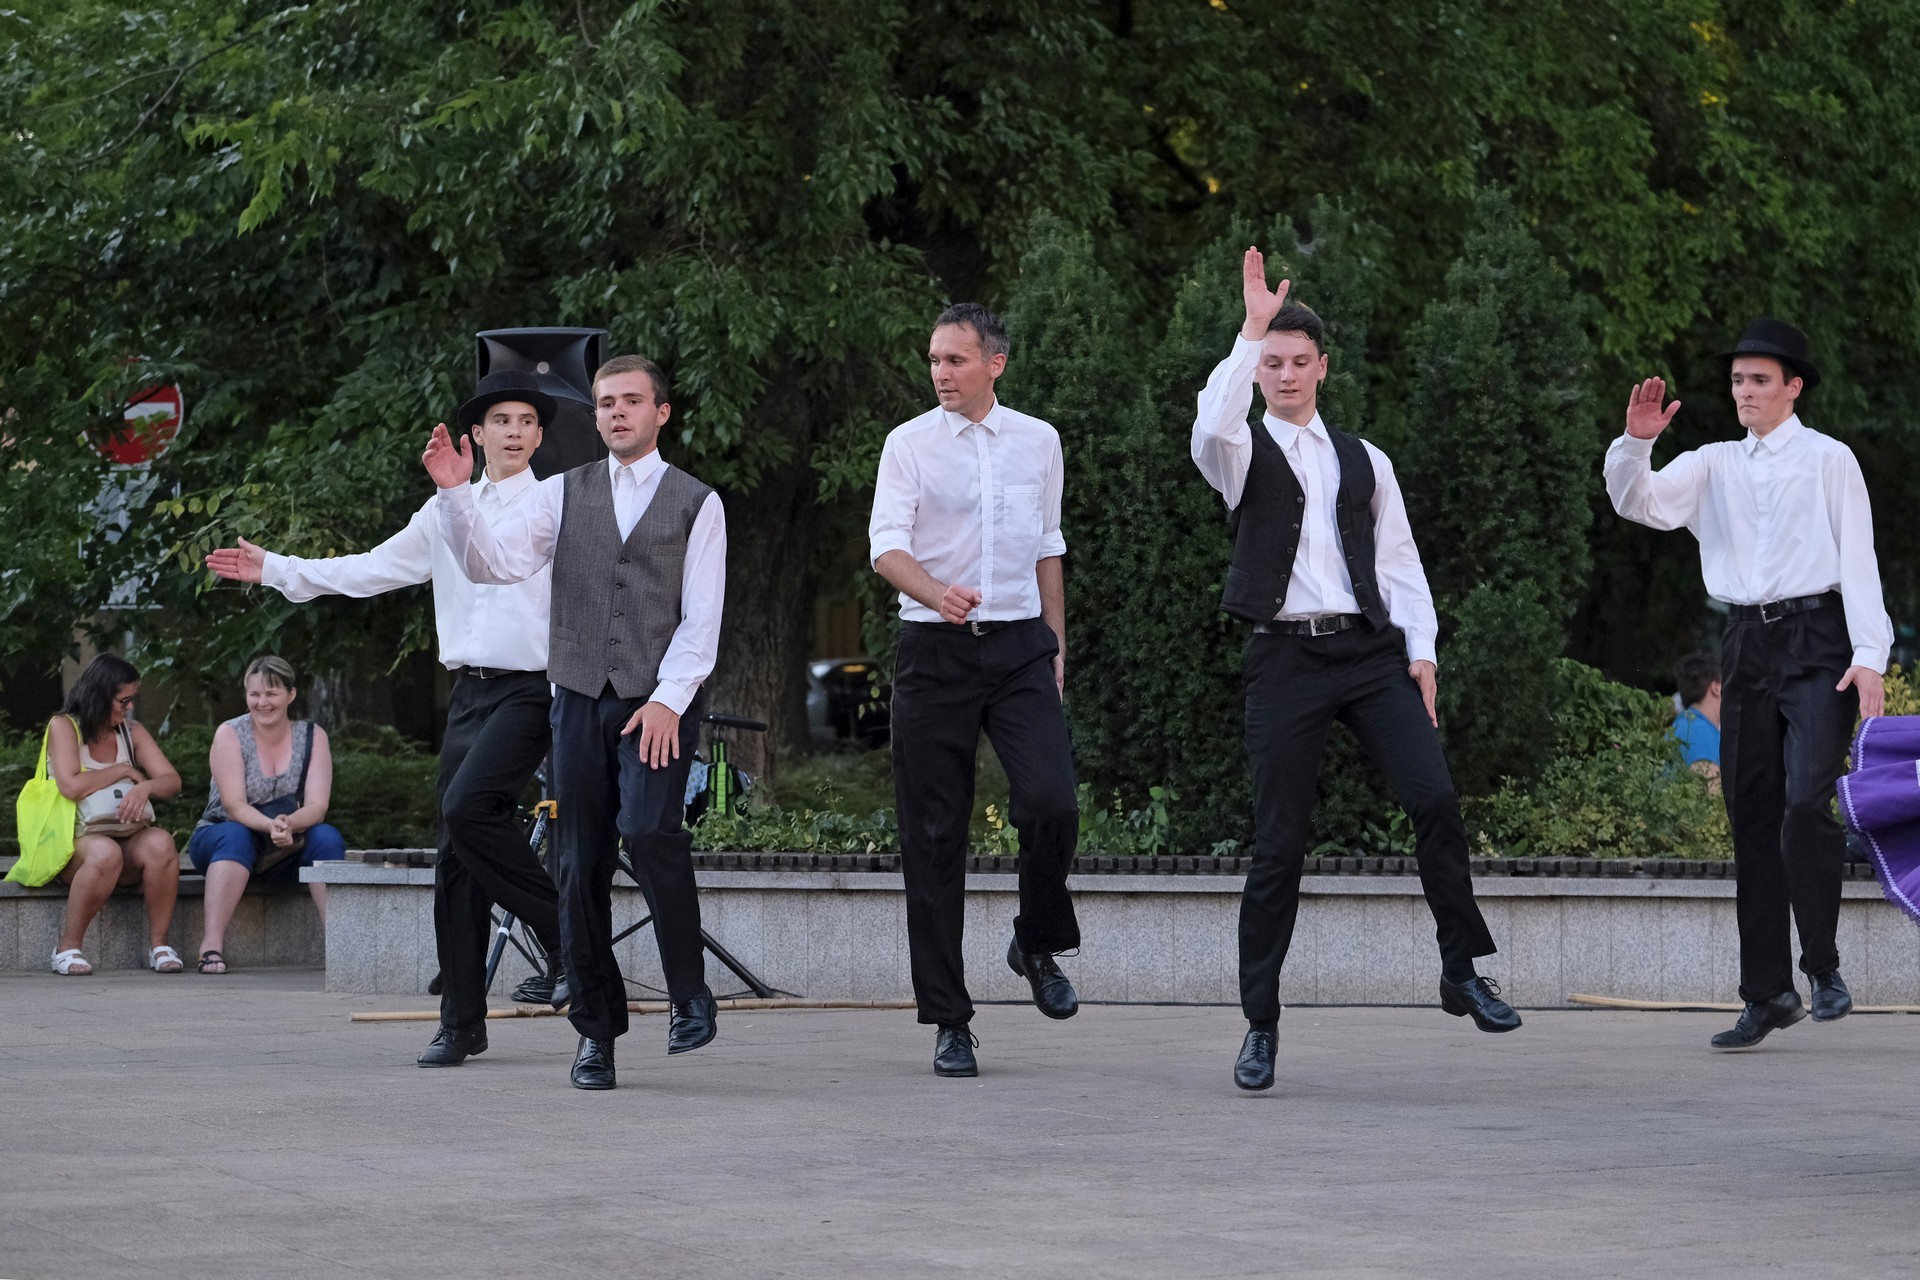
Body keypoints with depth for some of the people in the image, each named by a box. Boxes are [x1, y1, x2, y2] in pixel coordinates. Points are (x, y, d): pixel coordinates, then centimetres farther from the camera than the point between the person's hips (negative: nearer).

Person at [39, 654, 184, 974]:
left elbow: (172, 782, 3)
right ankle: (67, 948, -25)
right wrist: (125, 770, -6)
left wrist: (145, 787, -20)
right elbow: (71, 786, -18)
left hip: (126, 840, 4)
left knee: (160, 842, -30)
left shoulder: (132, 731, 13)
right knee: (105, 852, -39)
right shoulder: (63, 726, -2)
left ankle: (158, 945, -21)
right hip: (74, 841, -4)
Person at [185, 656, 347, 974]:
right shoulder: (230, 734, -8)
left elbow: (317, 806, -13)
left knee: (327, 837, -26)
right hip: (218, 838, -2)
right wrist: (271, 825, -39)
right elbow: (234, 806, -18)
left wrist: (290, 823, -37)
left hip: (287, 851, 2)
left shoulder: (312, 736, -1)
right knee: (236, 837, -36)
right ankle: (211, 944, -43)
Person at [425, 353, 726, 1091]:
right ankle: (597, 1030, 11)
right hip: (580, 698, 3)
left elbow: (701, 619, 0)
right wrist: (455, 494, -14)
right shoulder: (564, 494, 13)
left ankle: (690, 994, -7)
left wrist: (668, 699, -12)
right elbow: (492, 561, 1)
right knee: (580, 865, 1)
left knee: (649, 829, -24)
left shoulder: (697, 504, 7)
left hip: (660, 703, -3)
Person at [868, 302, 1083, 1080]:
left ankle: (1038, 944, 11)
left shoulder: (1037, 441, 10)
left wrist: (1056, 642, 16)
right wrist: (938, 594, -30)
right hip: (935, 648, -1)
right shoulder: (909, 444, 1)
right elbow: (886, 546, -10)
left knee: (1051, 803, -18)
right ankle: (948, 1021, 7)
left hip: (1021, 644, 1)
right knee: (934, 837, 0)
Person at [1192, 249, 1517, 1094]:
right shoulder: (1245, 451, 7)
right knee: (1279, 843, -3)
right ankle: (1260, 1026, 5)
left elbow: (1399, 561, 17)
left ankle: (1463, 973, -4)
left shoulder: (1364, 461, 18)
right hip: (1286, 655, -3)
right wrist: (1251, 327, -20)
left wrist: (1421, 650, 5)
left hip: (1371, 648, 3)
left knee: (1435, 798, -15)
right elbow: (1213, 423, -18)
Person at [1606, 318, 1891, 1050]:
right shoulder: (1713, 466, 15)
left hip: (1817, 642, -4)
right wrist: (1635, 443, -17)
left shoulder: (1828, 460, 4)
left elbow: (1857, 559, -1)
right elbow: (1639, 504, 3)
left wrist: (1869, 655, -10)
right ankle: (1767, 994, 11)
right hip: (1747, 647, 5)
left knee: (1806, 802, -20)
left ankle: (1823, 968, -5)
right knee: (1752, 820, 5)